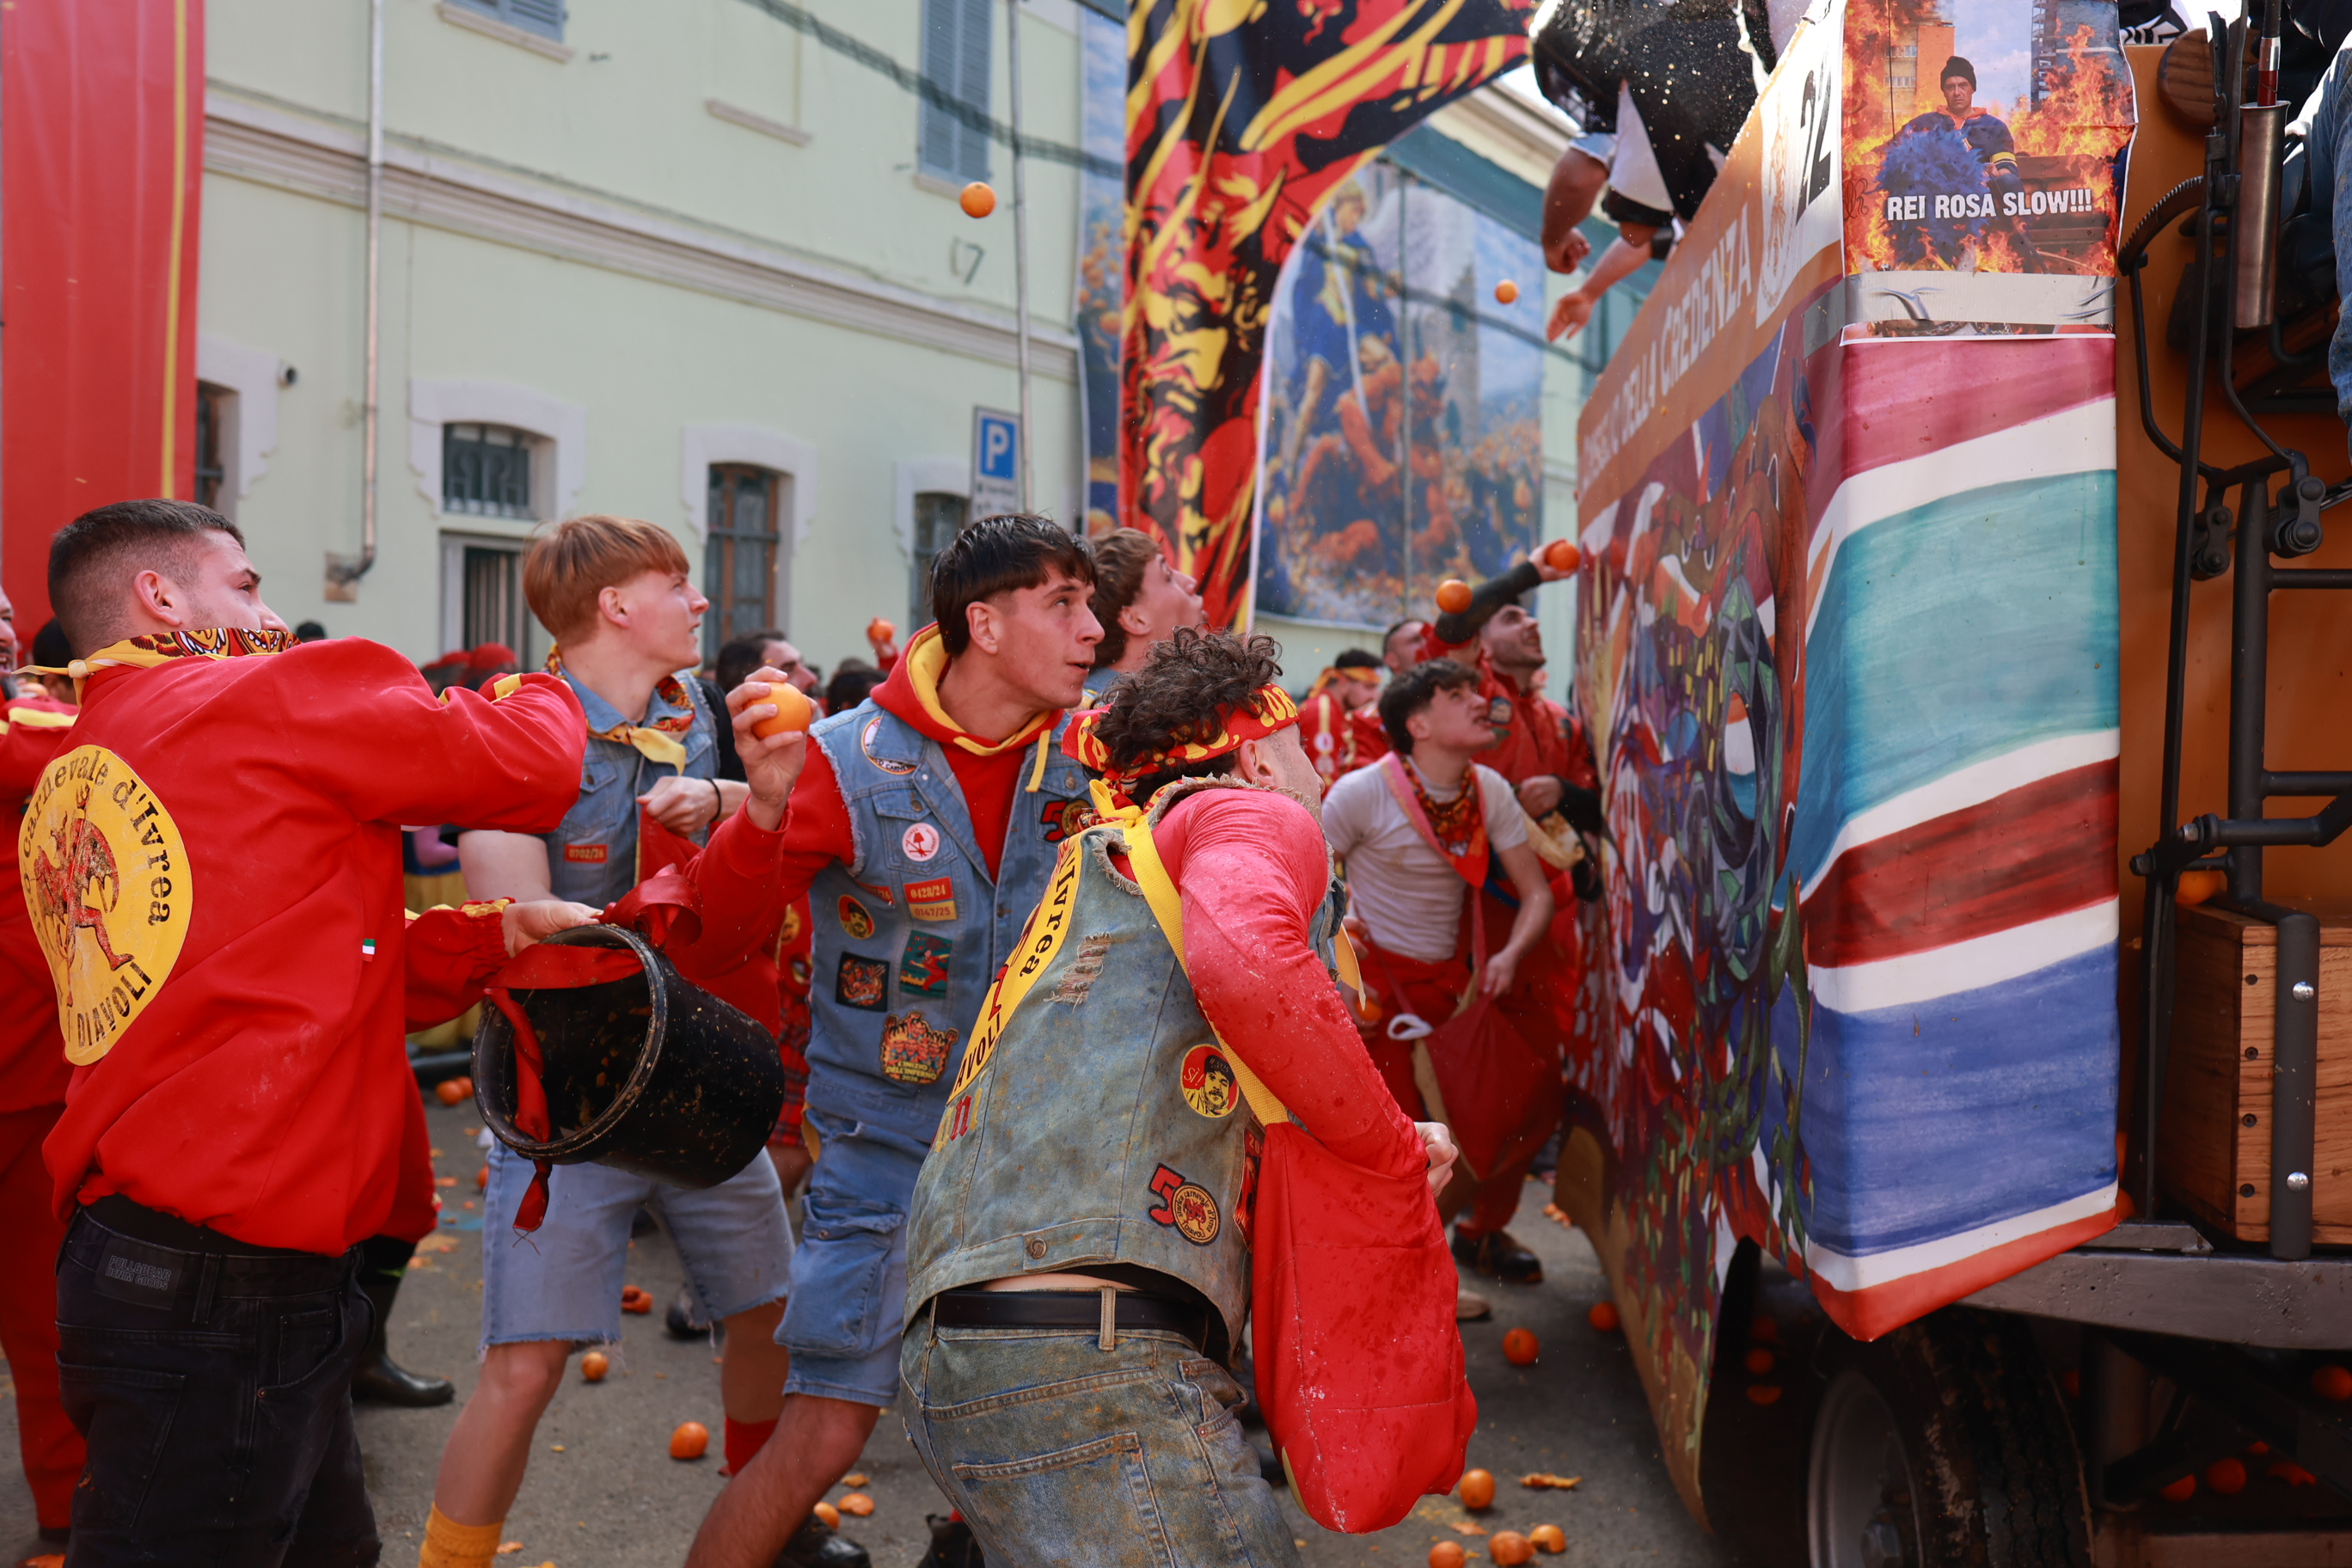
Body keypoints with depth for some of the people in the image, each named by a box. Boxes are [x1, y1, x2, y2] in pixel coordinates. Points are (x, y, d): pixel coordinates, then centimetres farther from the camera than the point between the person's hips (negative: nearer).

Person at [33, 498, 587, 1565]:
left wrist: (496, 933, 12)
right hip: (227, 1287, -9)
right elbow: (528, 768, -5)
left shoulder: (67, 786, 16)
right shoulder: (271, 700, -10)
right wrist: (543, 693, 17)